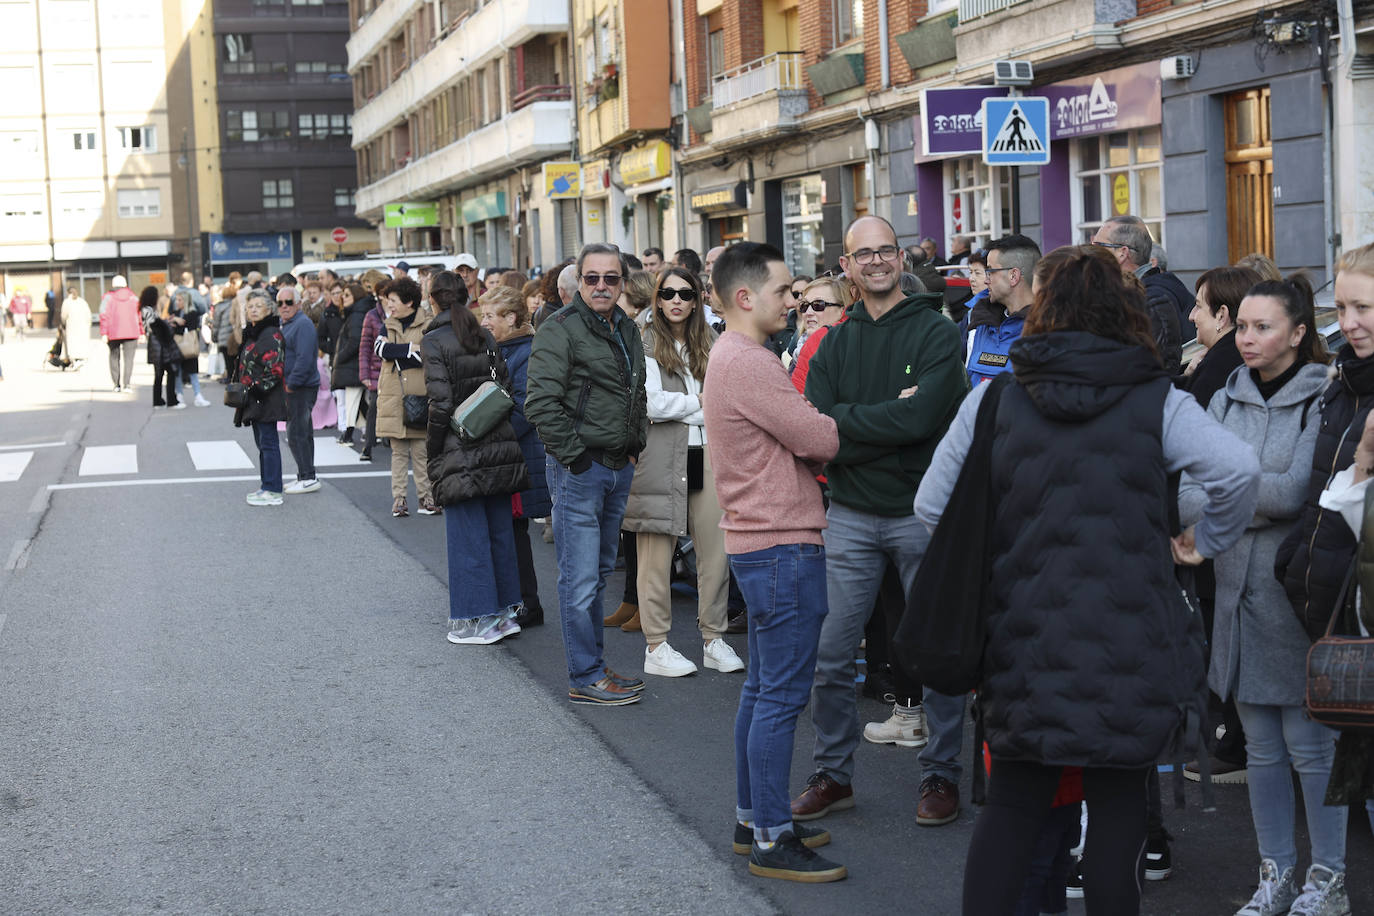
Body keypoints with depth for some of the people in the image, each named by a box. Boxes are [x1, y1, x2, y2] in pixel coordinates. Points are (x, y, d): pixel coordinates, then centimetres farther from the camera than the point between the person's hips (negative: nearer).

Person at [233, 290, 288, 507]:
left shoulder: (271, 334, -13)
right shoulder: (251, 334, 17)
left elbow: (274, 369, -19)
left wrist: (257, 389, -19)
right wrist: (243, 391, 19)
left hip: (267, 399, -10)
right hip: (254, 400, 10)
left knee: (268, 443, -8)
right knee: (262, 443, 13)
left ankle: (272, 491, -6)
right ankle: (266, 486, 20)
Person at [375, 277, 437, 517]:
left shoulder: (428, 324, 0)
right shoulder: (388, 326, 14)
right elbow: (380, 349, -6)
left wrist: (395, 352, -10)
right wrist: (411, 349, -14)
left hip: (419, 397, -3)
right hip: (393, 397, 3)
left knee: (421, 451, 0)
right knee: (398, 451, 5)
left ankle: (426, 498, 8)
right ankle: (399, 500, 8)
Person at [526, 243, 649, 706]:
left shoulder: (627, 331, 13)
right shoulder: (560, 330, -12)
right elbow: (541, 403, -19)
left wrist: (636, 442, 15)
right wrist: (573, 454, -18)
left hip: (619, 467, 8)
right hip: (578, 469, -8)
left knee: (600, 572, 16)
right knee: (581, 579, -4)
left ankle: (594, 665, 26)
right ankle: (585, 677, 4)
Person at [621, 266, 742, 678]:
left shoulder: (708, 343, 18)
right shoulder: (645, 343, 0)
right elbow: (652, 404, -10)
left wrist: (680, 405, -4)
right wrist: (701, 405, -2)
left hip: (706, 454, 5)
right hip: (660, 458, -5)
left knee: (715, 548, 2)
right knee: (657, 554, -1)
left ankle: (714, 639, 14)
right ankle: (656, 647, 6)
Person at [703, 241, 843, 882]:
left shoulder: (731, 355, 16)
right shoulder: (749, 363, -19)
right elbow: (821, 440, -19)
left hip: (760, 540, 11)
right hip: (781, 545, -11)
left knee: (762, 687, 17)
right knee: (781, 695, -6)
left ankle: (753, 818, 26)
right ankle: (771, 841, 0)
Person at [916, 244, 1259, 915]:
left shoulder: (992, 399, 1)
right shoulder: (1157, 401, -4)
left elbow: (930, 507, 2)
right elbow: (1239, 469, -18)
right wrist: (1208, 541, -1)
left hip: (1021, 637, 2)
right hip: (1128, 647, -2)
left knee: (1012, 802, 14)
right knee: (1117, 803, 9)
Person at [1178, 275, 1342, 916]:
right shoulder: (1227, 400, 10)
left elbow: (1298, 491, -18)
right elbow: (1189, 495, 2)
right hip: (1240, 592, 5)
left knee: (1309, 743, 0)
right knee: (1261, 747, 12)